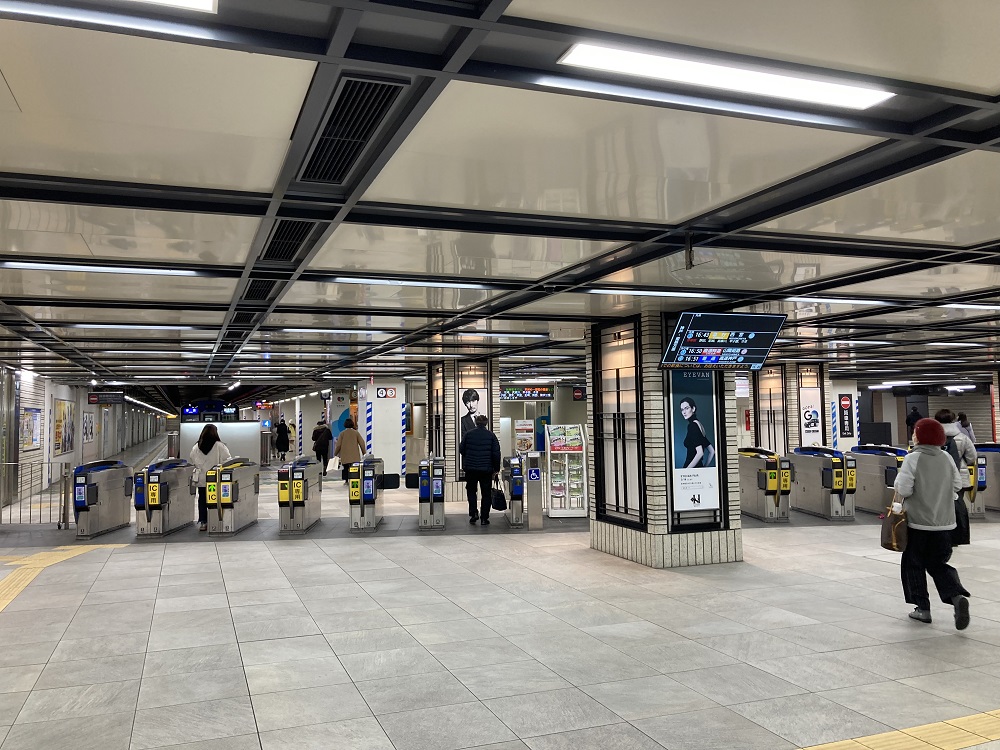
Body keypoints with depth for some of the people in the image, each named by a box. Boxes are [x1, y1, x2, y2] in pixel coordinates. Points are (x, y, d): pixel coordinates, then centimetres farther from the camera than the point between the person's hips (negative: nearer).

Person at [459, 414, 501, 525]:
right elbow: (496, 453, -6)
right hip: (486, 469, -1)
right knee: (486, 493, 8)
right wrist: (496, 468, 2)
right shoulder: (491, 436, -3)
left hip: (471, 468, 1)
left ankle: (473, 513, 6)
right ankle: (484, 518, 7)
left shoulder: (469, 434, -1)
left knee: (471, 491, 18)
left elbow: (461, 449, 4)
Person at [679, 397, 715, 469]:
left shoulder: (692, 425, -11)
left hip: (692, 468, -9)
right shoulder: (698, 425, 16)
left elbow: (700, 453, -20)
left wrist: (686, 470, -18)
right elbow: (712, 452, 20)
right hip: (699, 466, 9)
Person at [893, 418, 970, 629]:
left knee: (914, 564, 11)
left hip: (918, 522, -4)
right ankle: (957, 596, -8)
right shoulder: (946, 458, 1)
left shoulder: (913, 459, -14)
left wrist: (898, 480, 2)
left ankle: (922, 608, 14)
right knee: (938, 564, 15)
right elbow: (958, 485, 9)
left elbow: (904, 489, -17)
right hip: (944, 523, 5)